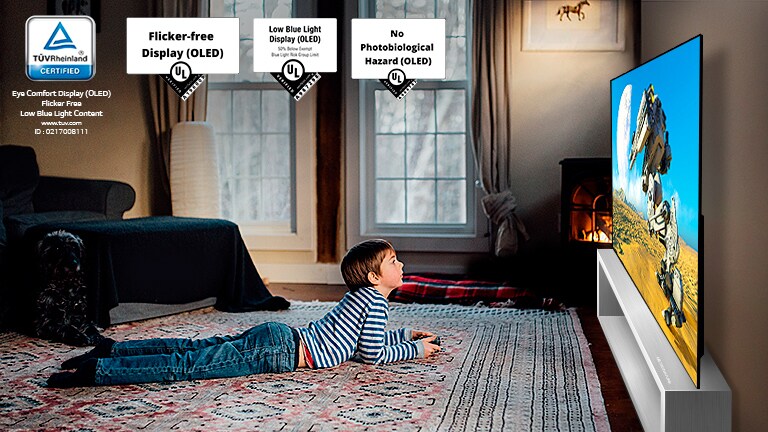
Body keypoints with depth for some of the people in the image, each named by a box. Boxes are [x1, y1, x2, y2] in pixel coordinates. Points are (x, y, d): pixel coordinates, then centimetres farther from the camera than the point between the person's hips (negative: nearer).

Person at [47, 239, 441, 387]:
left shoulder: (360, 295, 23)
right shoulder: (375, 299, -7)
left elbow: (364, 338, 37)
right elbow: (373, 354, -11)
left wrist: (406, 334, 34)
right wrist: (415, 349, 3)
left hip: (275, 336, 9)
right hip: (278, 351, -9)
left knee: (193, 350, 10)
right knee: (189, 366, -15)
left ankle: (113, 350, 11)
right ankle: (98, 371, -20)